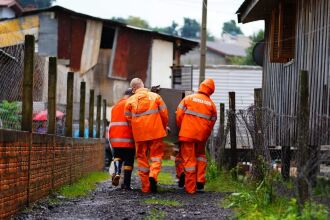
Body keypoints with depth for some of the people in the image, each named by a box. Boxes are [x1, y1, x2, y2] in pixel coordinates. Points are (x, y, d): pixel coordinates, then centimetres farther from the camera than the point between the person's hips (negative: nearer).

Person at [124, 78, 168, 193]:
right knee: (156, 154, 8)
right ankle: (153, 174, -19)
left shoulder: (130, 101, 3)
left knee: (142, 158, 9)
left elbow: (128, 118, 4)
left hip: (139, 134, 1)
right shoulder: (155, 96, 0)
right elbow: (164, 115, 0)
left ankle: (145, 186, 7)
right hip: (155, 132, -1)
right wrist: (163, 128, 16)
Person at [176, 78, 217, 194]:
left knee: (189, 159, 1)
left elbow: (179, 115, -1)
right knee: (200, 155, 25)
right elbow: (211, 123, 7)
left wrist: (181, 128, 15)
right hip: (202, 136, 2)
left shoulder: (188, 98, 1)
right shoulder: (211, 104, 7)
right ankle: (200, 180, 14)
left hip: (187, 134, -2)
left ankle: (190, 188, 0)